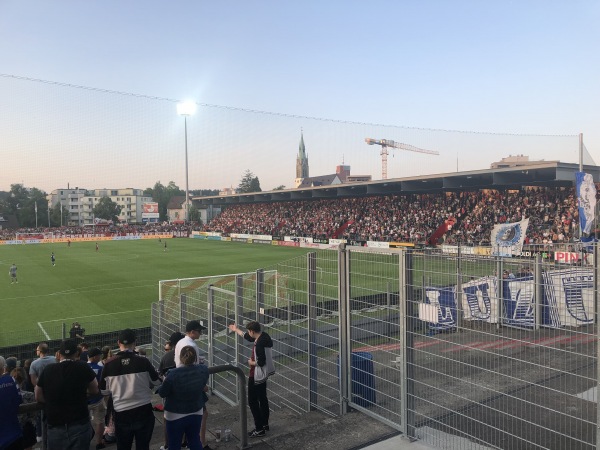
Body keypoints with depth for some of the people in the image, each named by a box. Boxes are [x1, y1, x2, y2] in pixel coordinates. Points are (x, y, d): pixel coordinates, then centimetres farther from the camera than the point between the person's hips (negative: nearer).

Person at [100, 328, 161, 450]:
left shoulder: (109, 364, -9)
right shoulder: (143, 361, -12)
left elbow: (104, 390, 2)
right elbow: (157, 382, 0)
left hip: (121, 413, 1)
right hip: (143, 410, -1)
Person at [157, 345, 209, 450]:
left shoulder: (173, 374, -27)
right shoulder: (203, 370, -14)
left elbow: (162, 393, -13)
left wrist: (164, 382, 5)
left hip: (175, 416, -3)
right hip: (196, 413, 4)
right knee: (195, 441, 21)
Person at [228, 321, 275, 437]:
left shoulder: (259, 344, -28)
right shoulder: (264, 336, 1)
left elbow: (261, 362, -30)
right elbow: (248, 337, 18)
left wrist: (252, 362, -10)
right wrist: (236, 330, 28)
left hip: (256, 376, -10)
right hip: (263, 375, 10)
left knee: (253, 402, 2)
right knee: (262, 399, 20)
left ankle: (259, 429, 8)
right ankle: (265, 424, 33)